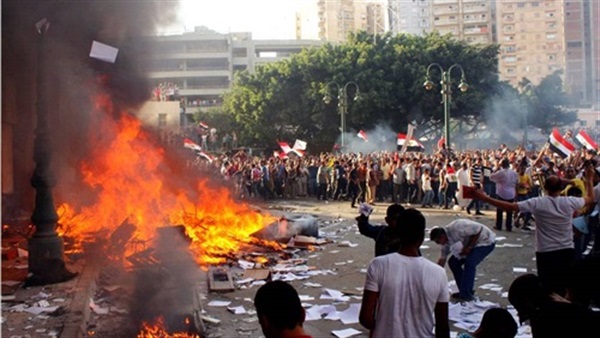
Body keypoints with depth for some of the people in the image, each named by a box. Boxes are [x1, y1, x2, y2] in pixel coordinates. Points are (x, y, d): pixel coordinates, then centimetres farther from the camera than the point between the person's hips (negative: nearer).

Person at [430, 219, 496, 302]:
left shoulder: (456, 228, -33)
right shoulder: (446, 240, -4)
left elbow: (478, 229, -31)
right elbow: (442, 259, 5)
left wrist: (468, 247, -26)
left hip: (486, 241, -9)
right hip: (473, 244, 9)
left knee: (469, 263, -26)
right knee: (453, 262, 2)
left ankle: (466, 295, -15)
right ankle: (464, 291, 11)